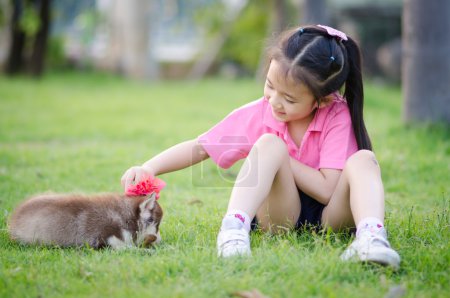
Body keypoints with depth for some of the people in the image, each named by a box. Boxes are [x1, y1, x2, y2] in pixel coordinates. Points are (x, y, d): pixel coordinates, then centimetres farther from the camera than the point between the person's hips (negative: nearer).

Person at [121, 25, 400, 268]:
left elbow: (327, 189, -23)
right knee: (268, 144, -26)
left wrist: (280, 158, -18)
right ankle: (234, 230, -42)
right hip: (282, 213, 1)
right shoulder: (257, 115, -8)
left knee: (363, 159, -27)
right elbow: (198, 148, -4)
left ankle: (371, 237, -50)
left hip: (329, 214, -1)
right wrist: (149, 168, -18)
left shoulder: (337, 116, -16)